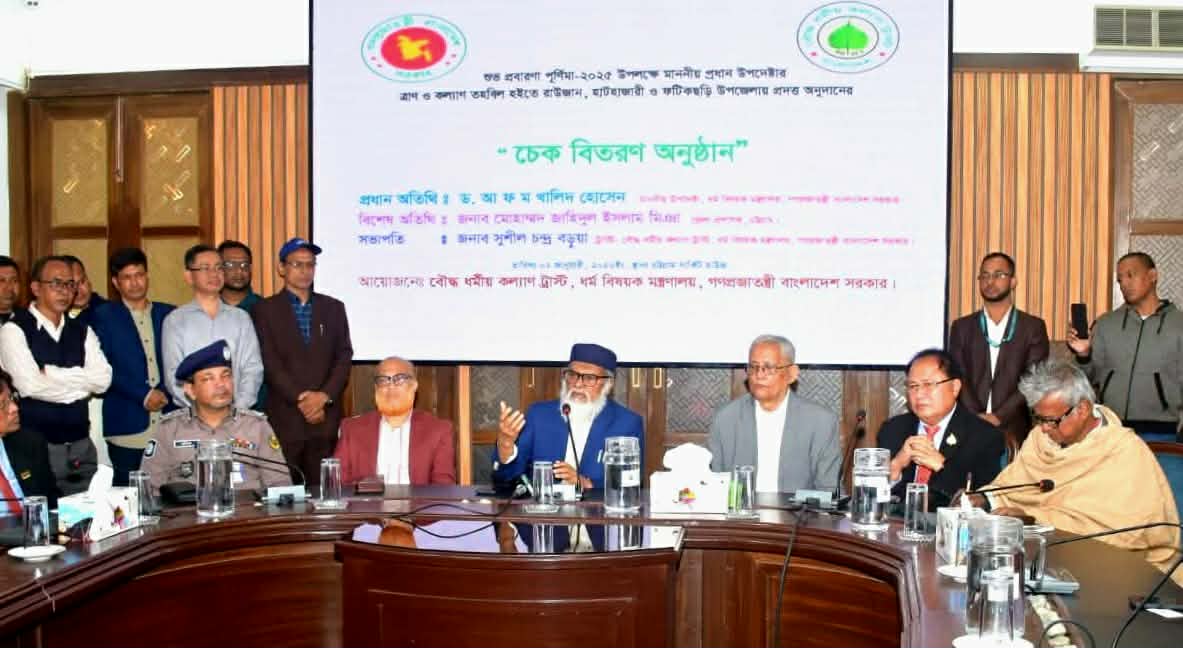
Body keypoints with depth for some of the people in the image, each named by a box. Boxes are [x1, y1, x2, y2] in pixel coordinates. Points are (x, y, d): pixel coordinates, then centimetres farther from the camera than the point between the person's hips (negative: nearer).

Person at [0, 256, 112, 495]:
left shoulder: (82, 331, 11)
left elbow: (102, 380, -4)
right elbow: (31, 385, -17)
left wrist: (52, 372, -12)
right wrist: (80, 387, -6)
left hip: (81, 446, 5)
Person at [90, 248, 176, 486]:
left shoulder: (168, 314, 14)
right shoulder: (103, 317, 6)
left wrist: (165, 394, -5)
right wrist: (143, 395, -10)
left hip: (169, 425, 2)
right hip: (127, 428, -2)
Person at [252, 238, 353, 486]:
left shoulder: (333, 308, 12)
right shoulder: (265, 310, 3)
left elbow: (344, 357, 5)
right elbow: (270, 363, -5)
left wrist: (324, 396, -9)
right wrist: (301, 399, -13)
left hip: (326, 419, 2)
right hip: (284, 419, -2)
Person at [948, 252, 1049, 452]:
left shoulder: (1033, 327, 5)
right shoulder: (962, 327, 10)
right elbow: (958, 378, 1)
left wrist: (997, 418, -14)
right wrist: (981, 421, -12)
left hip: (1014, 432, -1)